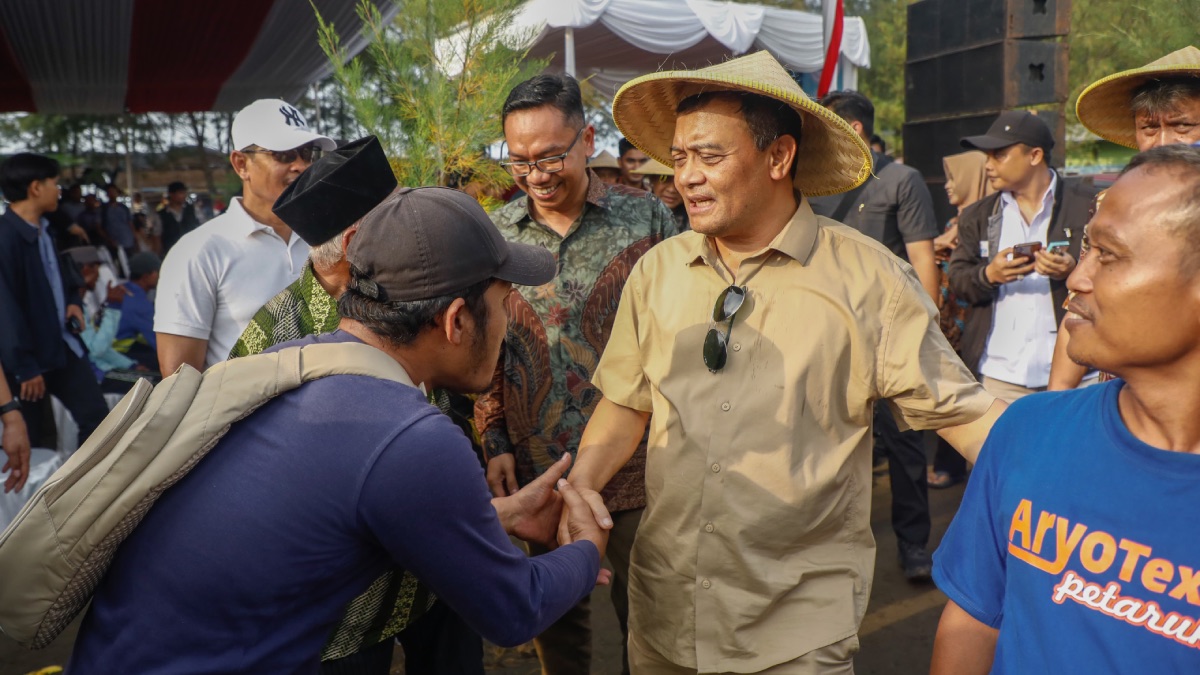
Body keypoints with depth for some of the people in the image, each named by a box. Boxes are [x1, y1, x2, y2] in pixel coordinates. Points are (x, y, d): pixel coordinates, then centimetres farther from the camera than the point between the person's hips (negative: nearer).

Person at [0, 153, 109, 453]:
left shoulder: (42, 231, 9)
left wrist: (73, 301, 3)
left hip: (62, 345, 8)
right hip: (26, 357, -8)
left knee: (97, 416, 10)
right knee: (26, 441, 5)